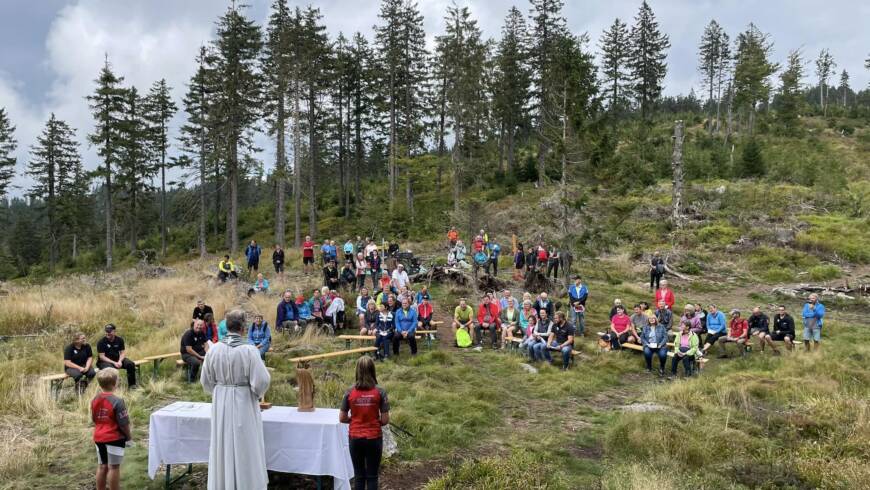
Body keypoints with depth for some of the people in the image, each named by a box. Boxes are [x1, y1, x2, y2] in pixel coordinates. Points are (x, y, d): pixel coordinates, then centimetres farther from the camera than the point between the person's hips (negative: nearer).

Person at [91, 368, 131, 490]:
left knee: (102, 466, 16)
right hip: (114, 438, -7)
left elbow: (94, 420, 12)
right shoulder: (117, 402, -21)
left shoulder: (95, 400, 1)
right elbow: (124, 423, -17)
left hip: (99, 438, 7)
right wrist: (129, 435, -1)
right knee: (114, 467, 3)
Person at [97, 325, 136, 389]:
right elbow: (101, 357, -14)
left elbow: (123, 353, 2)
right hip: (104, 361, -4)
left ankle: (131, 385, -5)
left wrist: (120, 361, -19)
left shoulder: (119, 340, 2)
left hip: (117, 360, 4)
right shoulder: (101, 342, -11)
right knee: (110, 368, -39)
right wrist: (114, 363, -22)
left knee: (131, 364, -17)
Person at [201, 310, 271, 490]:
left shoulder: (214, 349, -6)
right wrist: (258, 393, 3)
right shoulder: (249, 350, -19)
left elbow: (206, 380, 3)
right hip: (244, 403, -4)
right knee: (245, 447, 8)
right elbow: (261, 381, -19)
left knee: (223, 446, 15)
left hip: (221, 404, 4)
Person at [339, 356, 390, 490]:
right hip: (374, 438, -1)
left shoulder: (350, 392, -7)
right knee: (372, 476, 9)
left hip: (355, 438, 2)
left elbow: (342, 418, -2)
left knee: (359, 476, 14)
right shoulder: (379, 392, -11)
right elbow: (385, 420, -9)